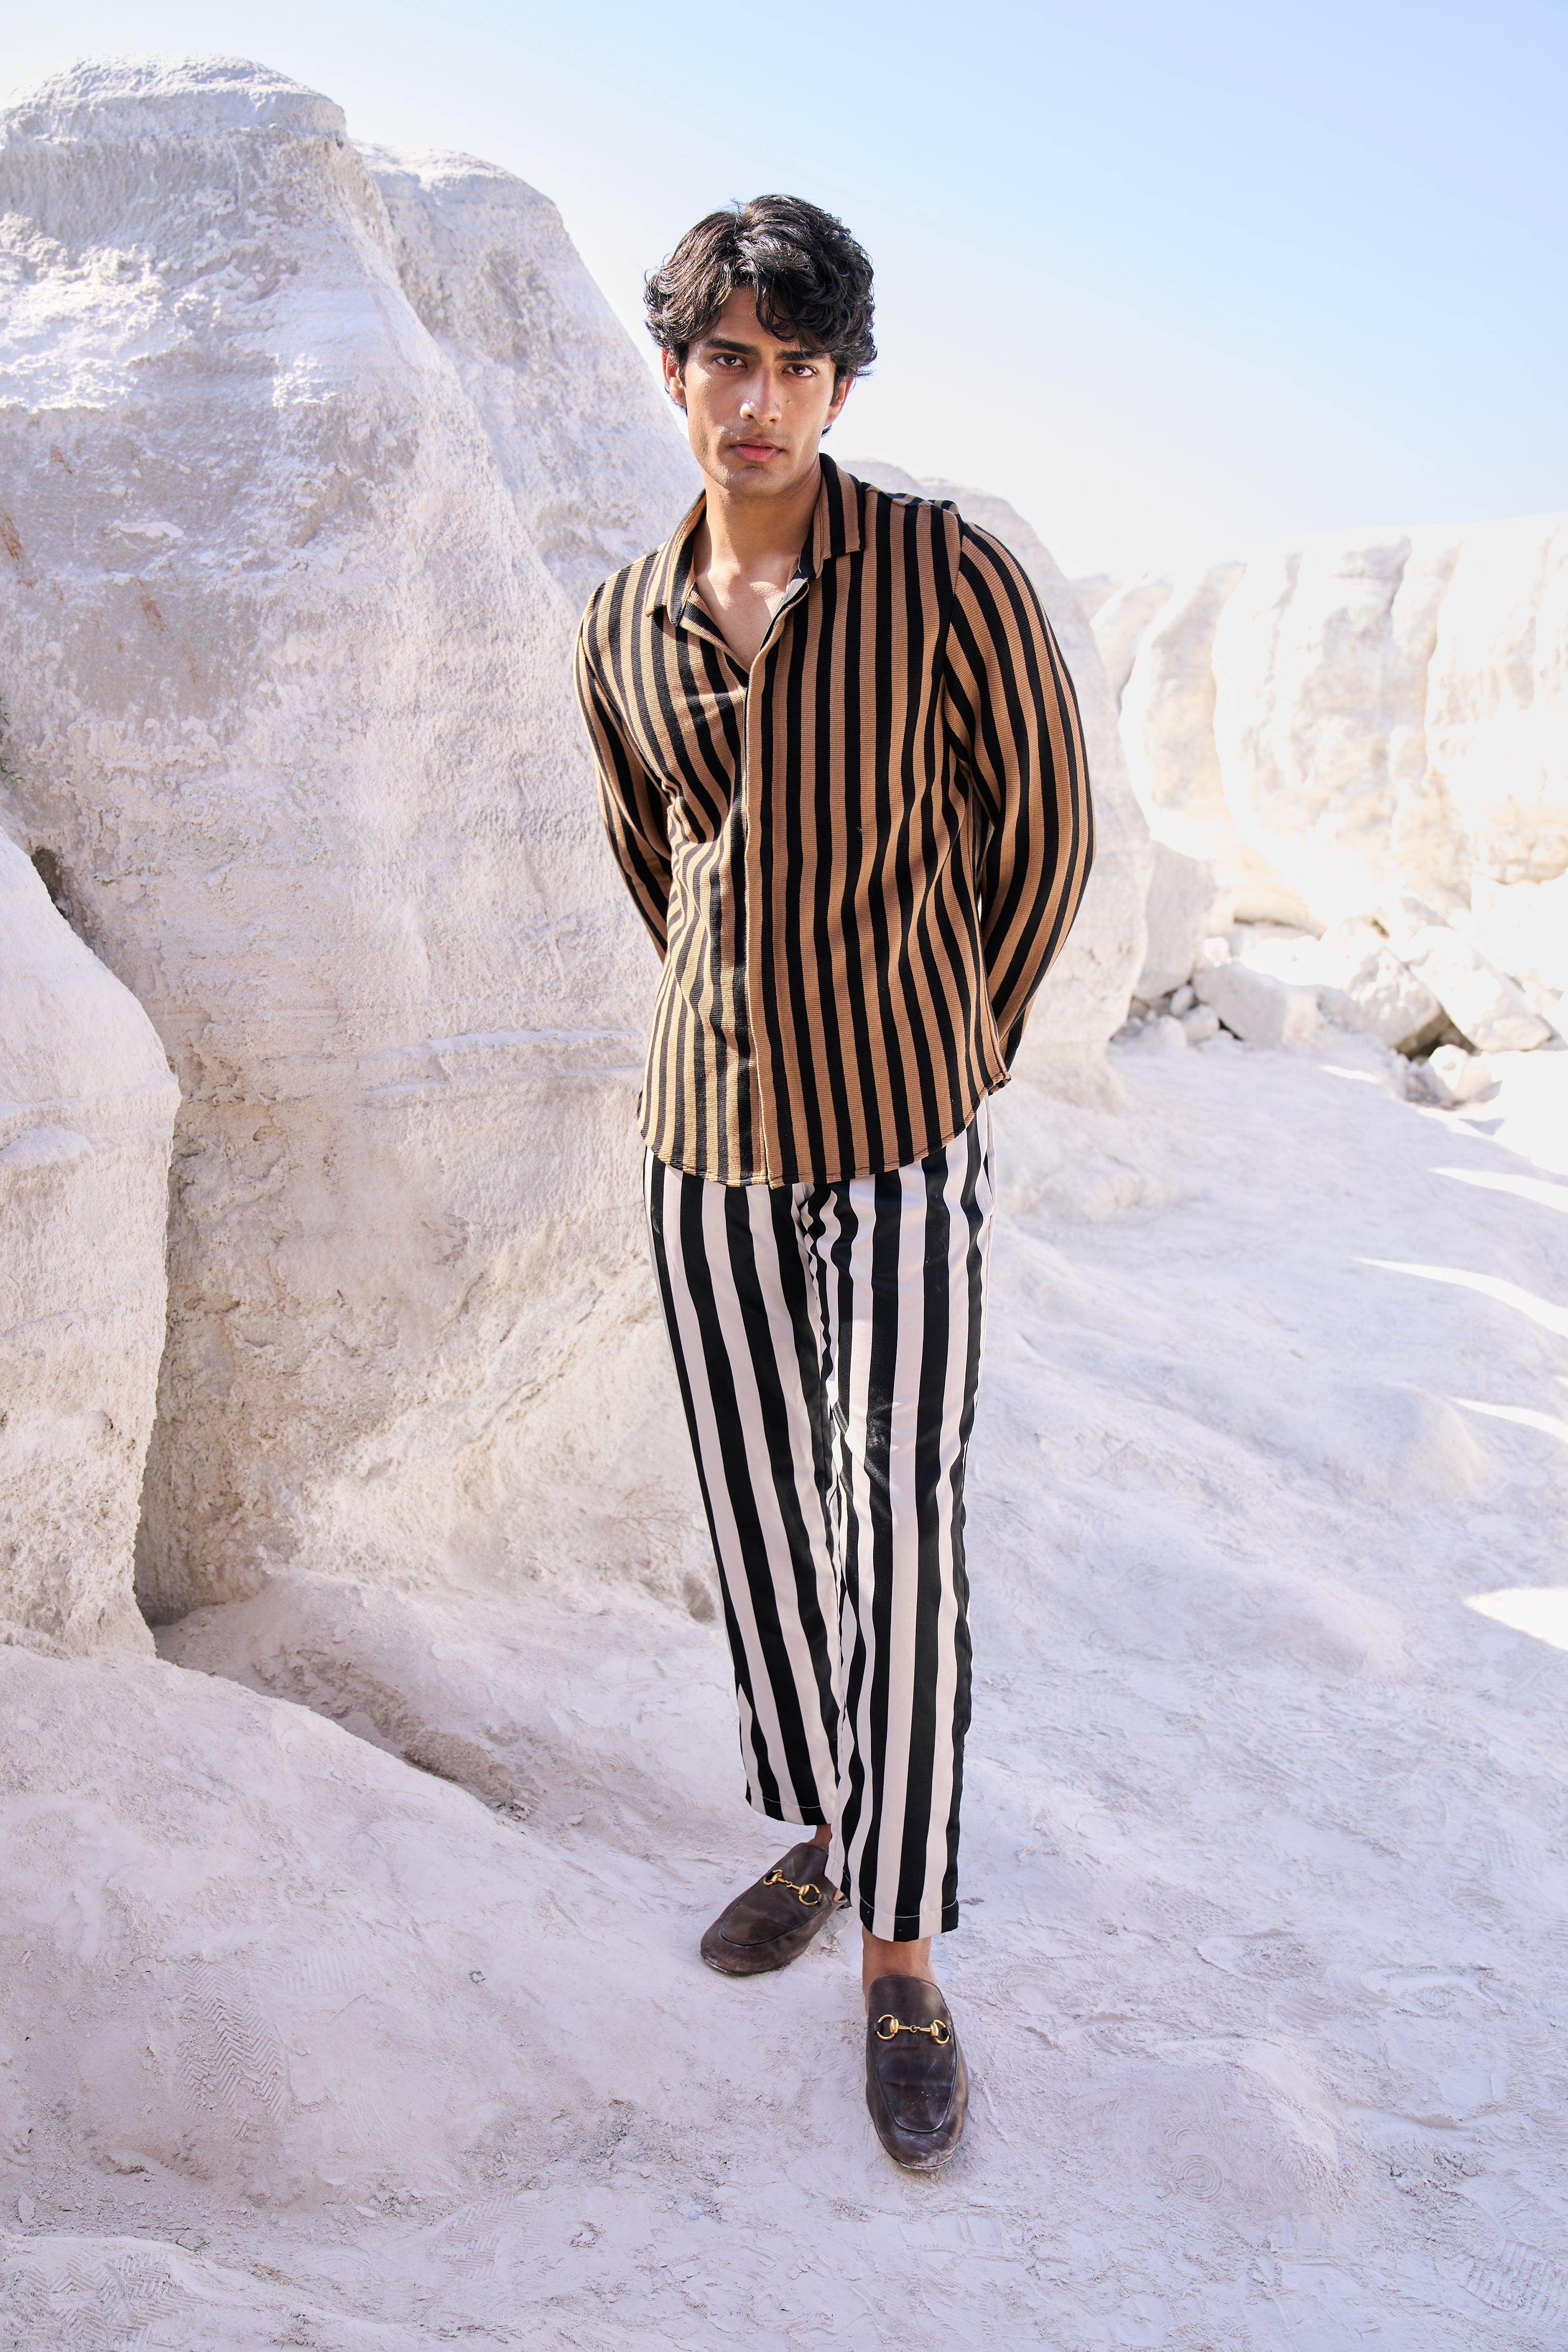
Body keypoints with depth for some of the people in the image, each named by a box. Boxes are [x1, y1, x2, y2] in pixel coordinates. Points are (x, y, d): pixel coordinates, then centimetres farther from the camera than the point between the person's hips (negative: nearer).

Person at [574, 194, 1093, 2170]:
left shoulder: (947, 573, -10)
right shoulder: (623, 628, 4)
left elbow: (1044, 832, 0)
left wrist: (953, 1056, 9)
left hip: (902, 1146, -4)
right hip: (707, 1140, 5)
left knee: (900, 1540, -3)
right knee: (759, 1511, 13)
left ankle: (903, 1953, 12)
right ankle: (820, 1827, 35)